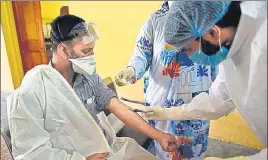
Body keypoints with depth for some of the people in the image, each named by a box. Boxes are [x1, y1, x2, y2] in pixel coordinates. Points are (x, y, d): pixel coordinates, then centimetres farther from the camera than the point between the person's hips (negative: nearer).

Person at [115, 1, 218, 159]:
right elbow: (142, 54, -6)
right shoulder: (156, 19, -3)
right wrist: (130, 71, -28)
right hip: (160, 99, 0)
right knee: (161, 147, 20)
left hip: (196, 101, 1)